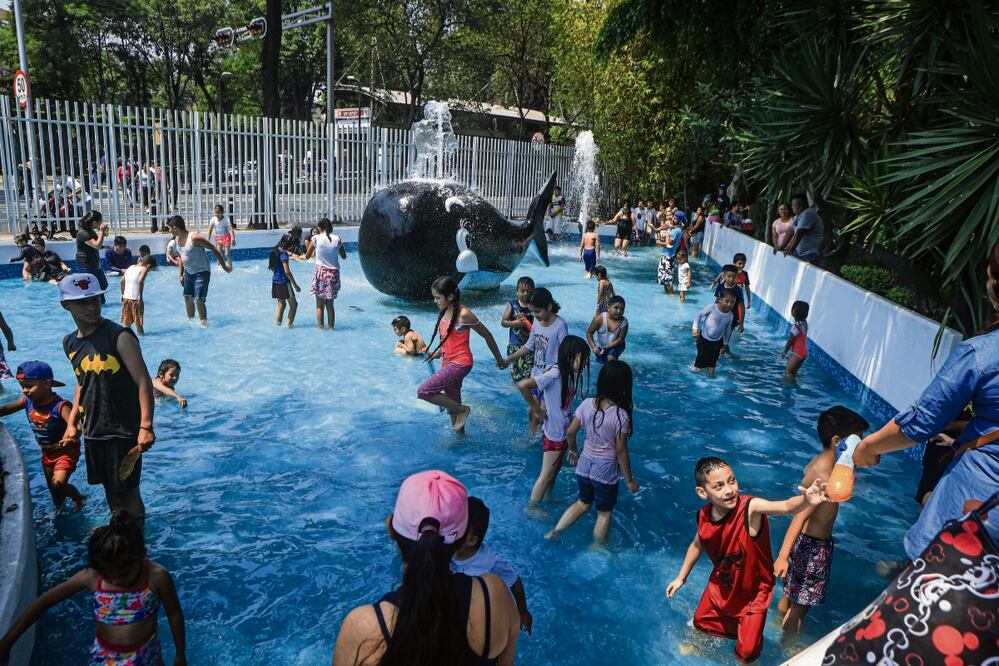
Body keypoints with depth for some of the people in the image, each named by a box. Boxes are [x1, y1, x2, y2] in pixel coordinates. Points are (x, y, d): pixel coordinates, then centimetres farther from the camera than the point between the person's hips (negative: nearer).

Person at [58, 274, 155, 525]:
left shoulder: (119, 337, -17)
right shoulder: (70, 343, 6)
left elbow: (144, 382, -21)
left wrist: (146, 426, -28)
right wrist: (72, 423, 16)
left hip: (123, 430, -7)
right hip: (93, 430, 7)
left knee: (127, 491, 3)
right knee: (110, 488, 20)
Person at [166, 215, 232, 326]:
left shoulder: (194, 238, -24)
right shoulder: (177, 239, 3)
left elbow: (214, 249, -18)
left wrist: (224, 266, -14)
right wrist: (180, 274, 13)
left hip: (201, 272, -8)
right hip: (188, 273, 8)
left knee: (199, 300, -14)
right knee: (188, 299, 15)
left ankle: (204, 324, -4)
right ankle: (191, 321, 33)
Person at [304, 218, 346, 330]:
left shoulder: (316, 238, -5)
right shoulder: (337, 239, -1)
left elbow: (307, 256, 4)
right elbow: (344, 256, 11)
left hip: (320, 272, -2)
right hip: (334, 273, 2)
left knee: (320, 305, 7)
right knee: (330, 304, 13)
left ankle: (320, 327, 7)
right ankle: (331, 327, 15)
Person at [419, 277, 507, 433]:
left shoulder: (463, 314, -18)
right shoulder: (444, 312, 5)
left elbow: (487, 335, -10)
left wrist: (499, 359, -2)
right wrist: (437, 353, 10)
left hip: (460, 364, -8)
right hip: (449, 363, 8)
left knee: (423, 391, -15)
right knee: (452, 403, 14)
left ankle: (462, 409, 0)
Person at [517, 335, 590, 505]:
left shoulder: (569, 374, -2)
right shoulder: (554, 375, -27)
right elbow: (523, 385, -33)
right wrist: (536, 409, -22)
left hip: (563, 431, 8)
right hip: (554, 432, -8)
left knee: (556, 468, 26)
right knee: (547, 474, 8)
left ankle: (547, 497, 47)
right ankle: (531, 507, 26)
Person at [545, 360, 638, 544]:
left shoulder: (586, 404, -11)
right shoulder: (621, 415, -23)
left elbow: (570, 432, -2)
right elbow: (621, 451, -17)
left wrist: (573, 451, 18)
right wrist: (629, 480, -5)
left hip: (584, 464, 5)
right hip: (606, 470, -5)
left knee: (584, 503, 29)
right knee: (604, 513, 18)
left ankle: (555, 531, 26)